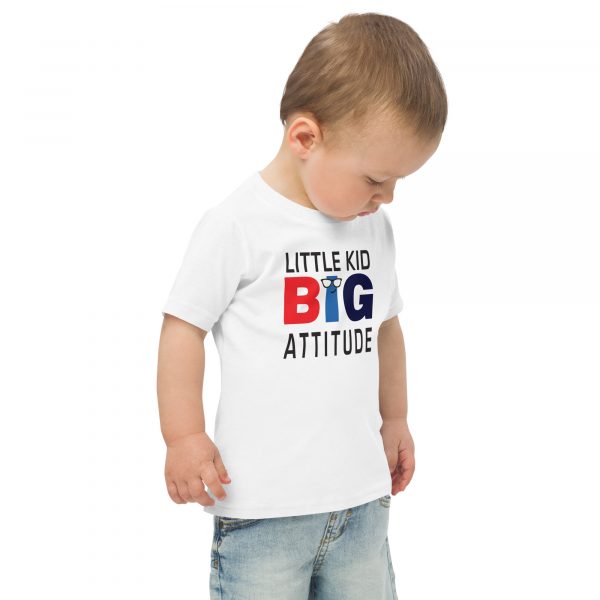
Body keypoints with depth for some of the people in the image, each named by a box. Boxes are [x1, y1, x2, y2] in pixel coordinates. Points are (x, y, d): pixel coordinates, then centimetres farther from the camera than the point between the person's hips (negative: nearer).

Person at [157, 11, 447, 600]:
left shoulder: (374, 227, 8)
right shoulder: (237, 225, -11)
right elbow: (184, 326, -8)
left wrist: (394, 420, 24)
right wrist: (184, 438, -10)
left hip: (361, 493, 6)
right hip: (264, 502, -6)